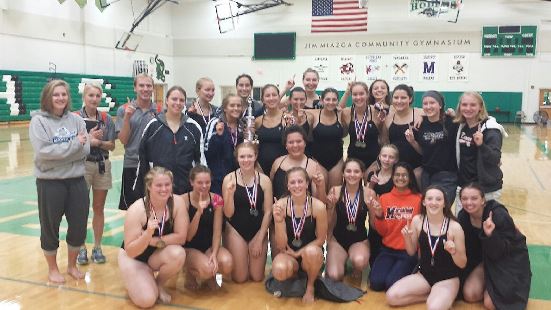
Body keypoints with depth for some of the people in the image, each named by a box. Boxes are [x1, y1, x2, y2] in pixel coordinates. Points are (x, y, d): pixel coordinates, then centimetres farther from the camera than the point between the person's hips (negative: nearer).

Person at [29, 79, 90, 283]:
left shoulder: (76, 120, 3)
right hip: (50, 182, -3)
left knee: (79, 226, 10)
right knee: (50, 227, 10)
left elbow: (86, 149, -6)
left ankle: (72, 265, 33)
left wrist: (59, 152, -15)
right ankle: (52, 269, 31)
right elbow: (43, 151, -19)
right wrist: (74, 145, -17)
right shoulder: (38, 121, -7)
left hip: (77, 180, 4)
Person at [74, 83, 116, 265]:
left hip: (102, 166, 2)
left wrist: (98, 142, -16)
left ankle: (97, 248, 20)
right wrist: (88, 139, -21)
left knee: (99, 208, 10)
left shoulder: (106, 119, 2)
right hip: (82, 165, -2)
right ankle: (81, 248, 17)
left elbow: (111, 146, 1)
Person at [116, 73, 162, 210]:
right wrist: (127, 117, -16)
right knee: (130, 206, 8)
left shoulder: (160, 110, 3)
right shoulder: (124, 110, 0)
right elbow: (123, 140, -5)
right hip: (132, 165, -1)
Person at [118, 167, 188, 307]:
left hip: (158, 255, 3)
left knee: (178, 254, -31)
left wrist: (153, 241, -22)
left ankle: (159, 284, 0)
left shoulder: (177, 202, -18)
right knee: (147, 300, -21)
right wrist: (148, 233, -40)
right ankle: (136, 280, 15)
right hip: (133, 257, -3)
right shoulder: (136, 210, -26)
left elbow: (181, 237, -16)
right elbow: (130, 251, -24)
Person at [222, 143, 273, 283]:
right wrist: (230, 193, -26)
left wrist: (260, 239, -5)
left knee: (257, 277, 6)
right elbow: (228, 214, -9)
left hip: (258, 231, 1)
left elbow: (268, 212, -4)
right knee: (240, 278, 2)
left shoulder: (264, 180, -7)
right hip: (236, 231, -1)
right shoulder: (229, 179, -10)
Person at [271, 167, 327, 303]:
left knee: (311, 252, -36)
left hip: (311, 253, -1)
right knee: (279, 270, -32)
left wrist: (299, 253, -12)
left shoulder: (318, 206, -16)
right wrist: (279, 221, -30)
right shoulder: (281, 205, -13)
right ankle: (295, 274, 9)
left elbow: (320, 239, -4)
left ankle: (310, 286, -2)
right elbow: (281, 245, -13)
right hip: (288, 254, 1)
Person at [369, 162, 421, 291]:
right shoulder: (384, 198, 4)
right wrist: (379, 215, -13)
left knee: (392, 283, -19)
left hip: (409, 251, -3)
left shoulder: (418, 199, -6)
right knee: (376, 282, -14)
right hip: (388, 249, 3)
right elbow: (383, 232, 5)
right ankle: (393, 267, 16)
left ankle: (405, 270, 12)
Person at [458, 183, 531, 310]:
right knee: (469, 295, -10)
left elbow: (501, 251, -29)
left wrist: (490, 234, -43)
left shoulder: (499, 215, -29)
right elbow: (468, 249, 0)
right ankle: (491, 282, 17)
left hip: (510, 259, -5)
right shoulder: (463, 216, -12)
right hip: (485, 257, 5)